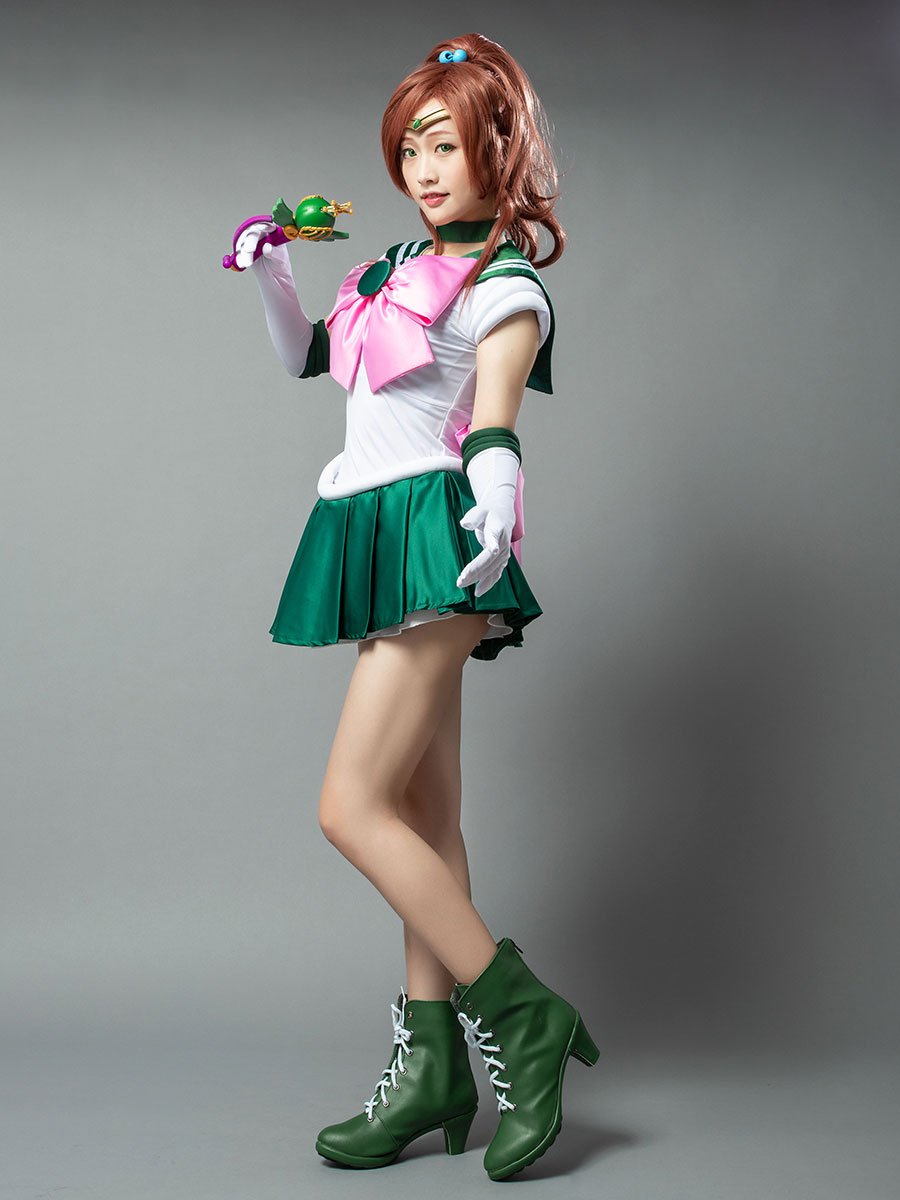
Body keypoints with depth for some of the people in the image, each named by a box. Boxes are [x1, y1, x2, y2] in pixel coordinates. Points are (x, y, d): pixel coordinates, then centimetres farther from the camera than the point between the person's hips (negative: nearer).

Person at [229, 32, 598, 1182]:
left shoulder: (506, 290, -4)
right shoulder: (403, 263, 18)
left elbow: (495, 428, -20)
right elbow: (307, 356, 30)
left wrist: (496, 514, -41)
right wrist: (268, 272, 13)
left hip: (432, 539, -8)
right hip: (376, 544, 8)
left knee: (352, 808, -14)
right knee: (424, 809, 7)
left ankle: (522, 1018, -5)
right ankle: (432, 1065, 14)